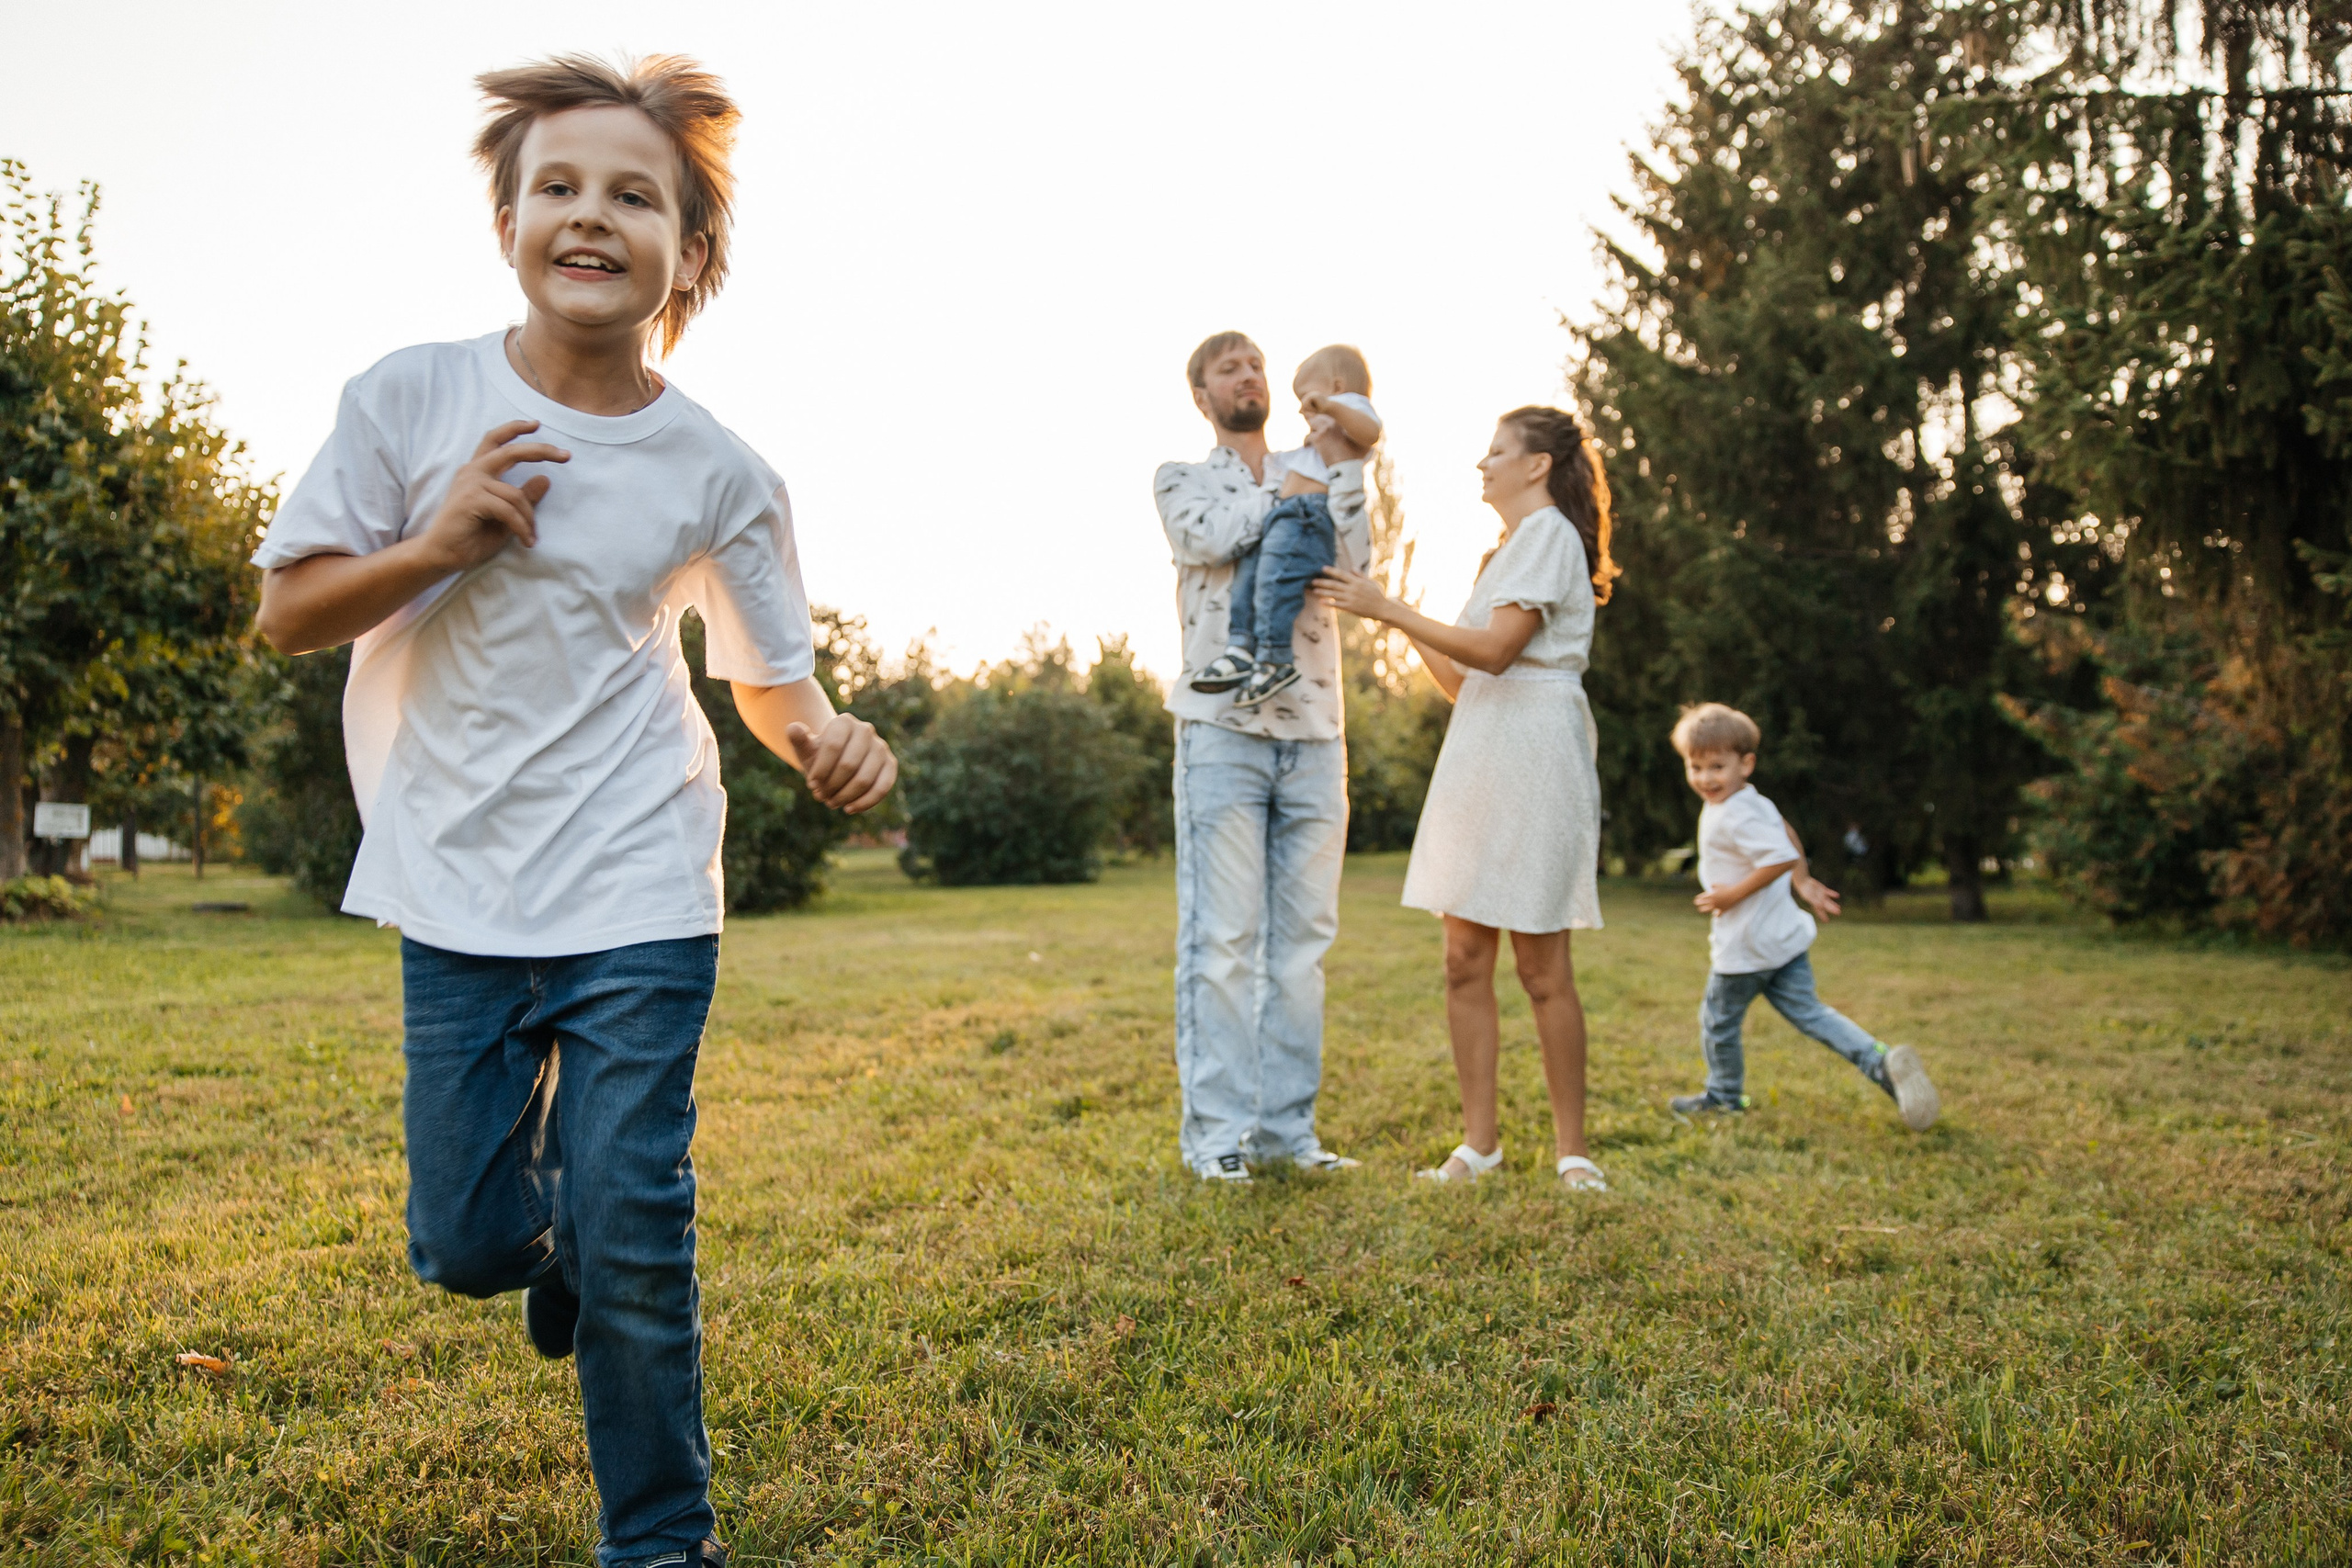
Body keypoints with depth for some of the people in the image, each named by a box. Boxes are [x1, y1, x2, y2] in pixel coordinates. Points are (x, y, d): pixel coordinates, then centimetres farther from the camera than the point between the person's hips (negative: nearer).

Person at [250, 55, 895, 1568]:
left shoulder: (718, 473, -6)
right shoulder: (413, 399, -6)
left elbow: (770, 674, 6)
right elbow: (288, 613, 1)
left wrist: (827, 738, -17)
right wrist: (436, 548, -17)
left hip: (640, 896, -1)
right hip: (459, 894, 2)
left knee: (633, 1242, -2)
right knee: (467, 1246, 8)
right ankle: (553, 1217, 45)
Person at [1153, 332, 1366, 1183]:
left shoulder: (1315, 486, 21)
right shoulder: (1182, 479, 11)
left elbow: (1354, 564, 1)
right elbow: (1215, 538, -13)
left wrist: (1343, 463, -5)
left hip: (1313, 734, 4)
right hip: (1223, 729, -4)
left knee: (1302, 937, 4)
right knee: (1221, 938, -6)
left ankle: (1287, 1126, 10)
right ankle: (1216, 1132, -1)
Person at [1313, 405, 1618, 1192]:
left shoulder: (1549, 532, -2)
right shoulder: (1507, 550, 26)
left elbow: (1495, 650, -16)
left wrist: (1388, 609, -12)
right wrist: (1406, 623, 13)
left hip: (1532, 758, -9)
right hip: (1477, 757, 9)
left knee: (1542, 966, -5)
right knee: (1465, 959, 3)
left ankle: (1571, 1149, 4)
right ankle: (1479, 1141, 9)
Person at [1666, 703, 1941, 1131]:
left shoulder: (1736, 816, -23)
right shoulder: (1750, 803, 10)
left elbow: (1780, 857, -32)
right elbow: (1786, 835, 25)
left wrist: (1733, 894, -23)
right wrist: (1804, 882, 30)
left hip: (1746, 946, -9)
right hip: (1784, 936, 9)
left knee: (1718, 1020, 11)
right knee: (1807, 1012, 11)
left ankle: (1723, 1095, 29)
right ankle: (1882, 1064, -4)